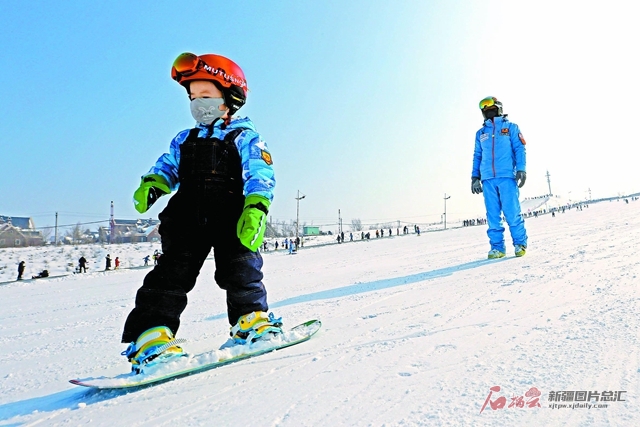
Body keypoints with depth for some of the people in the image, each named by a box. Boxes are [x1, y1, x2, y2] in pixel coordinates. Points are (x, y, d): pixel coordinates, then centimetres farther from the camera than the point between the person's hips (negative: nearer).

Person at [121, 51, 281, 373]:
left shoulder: (244, 137, 5)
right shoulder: (184, 140, 23)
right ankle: (152, 334, -9)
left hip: (231, 218, -3)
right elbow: (167, 167, 21)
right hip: (187, 219, 4)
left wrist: (256, 208, -23)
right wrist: (152, 184, -3)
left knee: (240, 272, -2)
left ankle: (252, 319, 21)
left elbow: (260, 175, -6)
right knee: (171, 272, -7)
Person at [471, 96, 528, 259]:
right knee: (493, 215, 1)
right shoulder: (480, 133, 21)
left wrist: (521, 169, -8)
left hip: (507, 176, -3)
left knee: (512, 212, -8)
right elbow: (477, 156, 19)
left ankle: (520, 244, 4)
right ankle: (497, 247, 5)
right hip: (488, 179, 3)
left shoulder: (511, 127, 13)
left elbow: (519, 149, 5)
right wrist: (475, 176, 10)